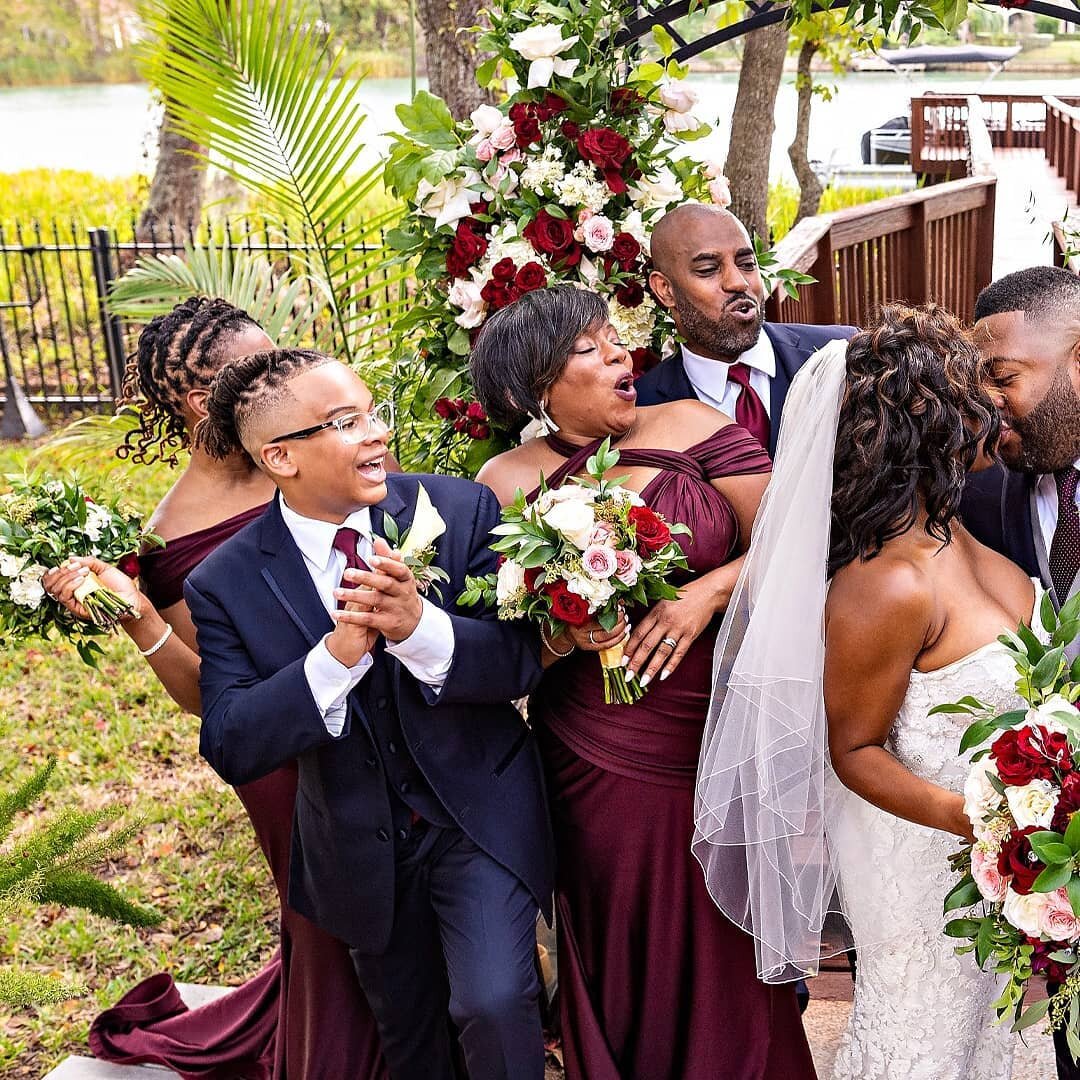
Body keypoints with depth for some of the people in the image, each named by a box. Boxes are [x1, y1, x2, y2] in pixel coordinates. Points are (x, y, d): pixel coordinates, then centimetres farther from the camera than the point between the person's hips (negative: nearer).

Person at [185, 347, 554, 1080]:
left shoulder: (462, 510, -14)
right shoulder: (227, 583, -14)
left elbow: (519, 662, -16)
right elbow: (230, 749, -18)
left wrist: (421, 626, -36)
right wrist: (334, 656, -34)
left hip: (481, 811, -1)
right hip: (359, 847, 2)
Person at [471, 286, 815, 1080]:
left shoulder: (688, 426, -3)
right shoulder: (509, 483, -3)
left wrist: (710, 591, -19)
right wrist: (556, 635, -17)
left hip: (729, 743, 0)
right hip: (603, 767, 0)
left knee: (729, 951, 14)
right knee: (629, 959, 14)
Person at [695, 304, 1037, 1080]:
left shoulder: (948, 518, -8)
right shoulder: (887, 588, -33)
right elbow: (852, 750, -21)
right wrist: (973, 817, -32)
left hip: (989, 841, 8)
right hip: (922, 852, -8)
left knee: (978, 1016, 28)